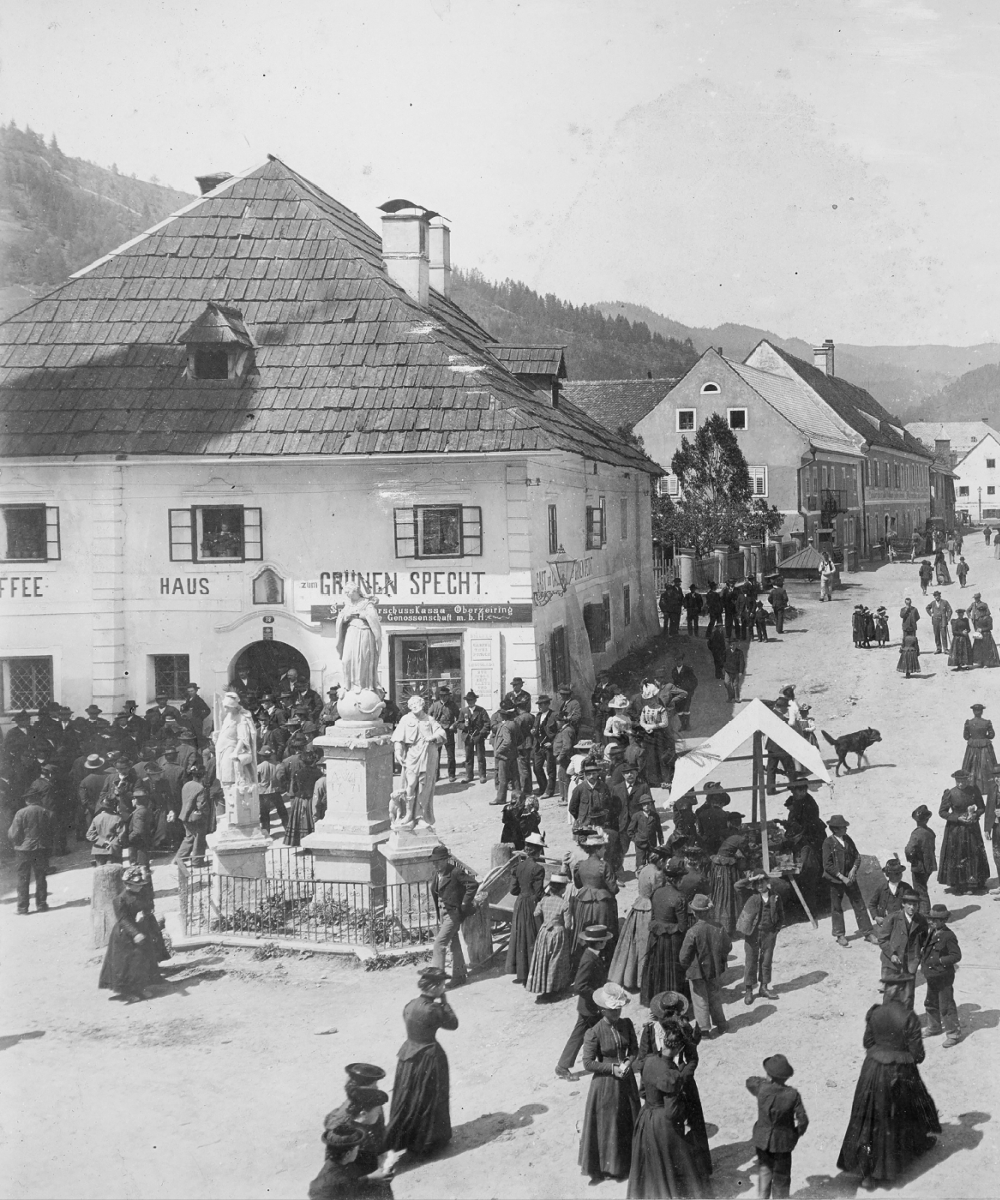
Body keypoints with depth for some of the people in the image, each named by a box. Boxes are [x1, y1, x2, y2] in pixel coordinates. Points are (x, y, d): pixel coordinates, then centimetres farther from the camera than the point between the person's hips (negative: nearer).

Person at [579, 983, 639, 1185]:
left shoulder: (626, 1024, -6)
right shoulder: (593, 1033, -19)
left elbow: (634, 1049, 3)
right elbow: (588, 1064, -15)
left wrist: (628, 1063, -16)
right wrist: (613, 1068, -20)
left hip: (626, 1080, 5)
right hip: (605, 1083, -4)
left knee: (628, 1123, 14)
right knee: (605, 1125, 7)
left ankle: (624, 1164, 32)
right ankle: (603, 1167, 23)